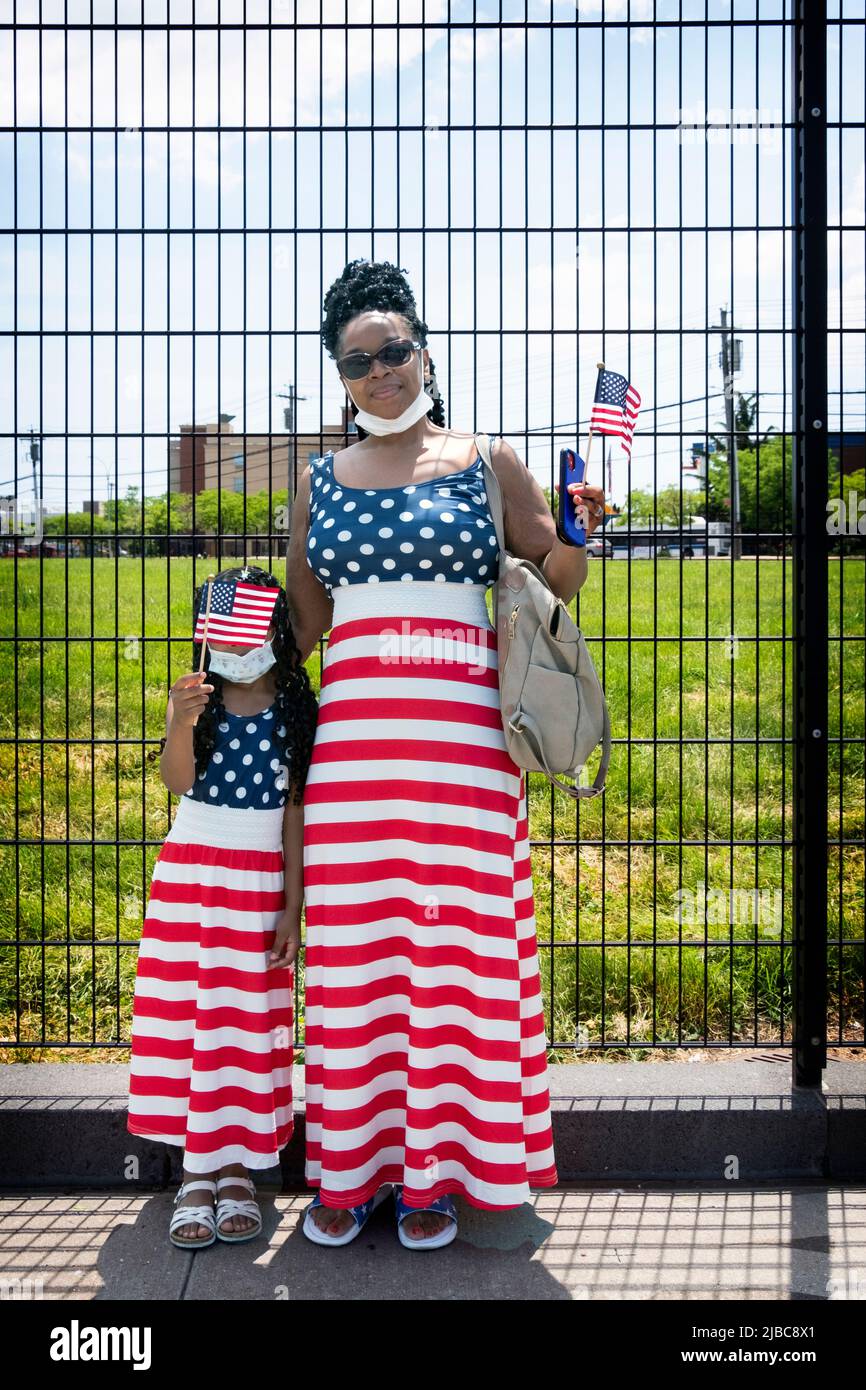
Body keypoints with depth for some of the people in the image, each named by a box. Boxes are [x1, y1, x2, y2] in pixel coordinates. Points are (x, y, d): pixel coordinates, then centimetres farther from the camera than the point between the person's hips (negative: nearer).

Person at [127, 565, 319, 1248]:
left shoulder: (295, 713, 0)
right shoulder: (198, 701, 1)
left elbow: (296, 812, 0)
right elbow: (177, 780, -15)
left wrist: (293, 908, -3)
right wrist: (181, 722, -34)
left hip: (260, 881, 0)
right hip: (191, 870, 1)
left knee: (249, 1020, 3)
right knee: (186, 1014, 1)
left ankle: (236, 1169, 15)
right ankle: (196, 1175, 11)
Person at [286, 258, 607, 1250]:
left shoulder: (487, 463, 9)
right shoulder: (320, 481, 15)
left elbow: (555, 578, 12)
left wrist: (575, 532, -7)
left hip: (461, 733, -2)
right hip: (351, 733, 2)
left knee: (458, 939, 0)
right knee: (350, 945, 3)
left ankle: (437, 1169, 15)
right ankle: (347, 1167, 18)